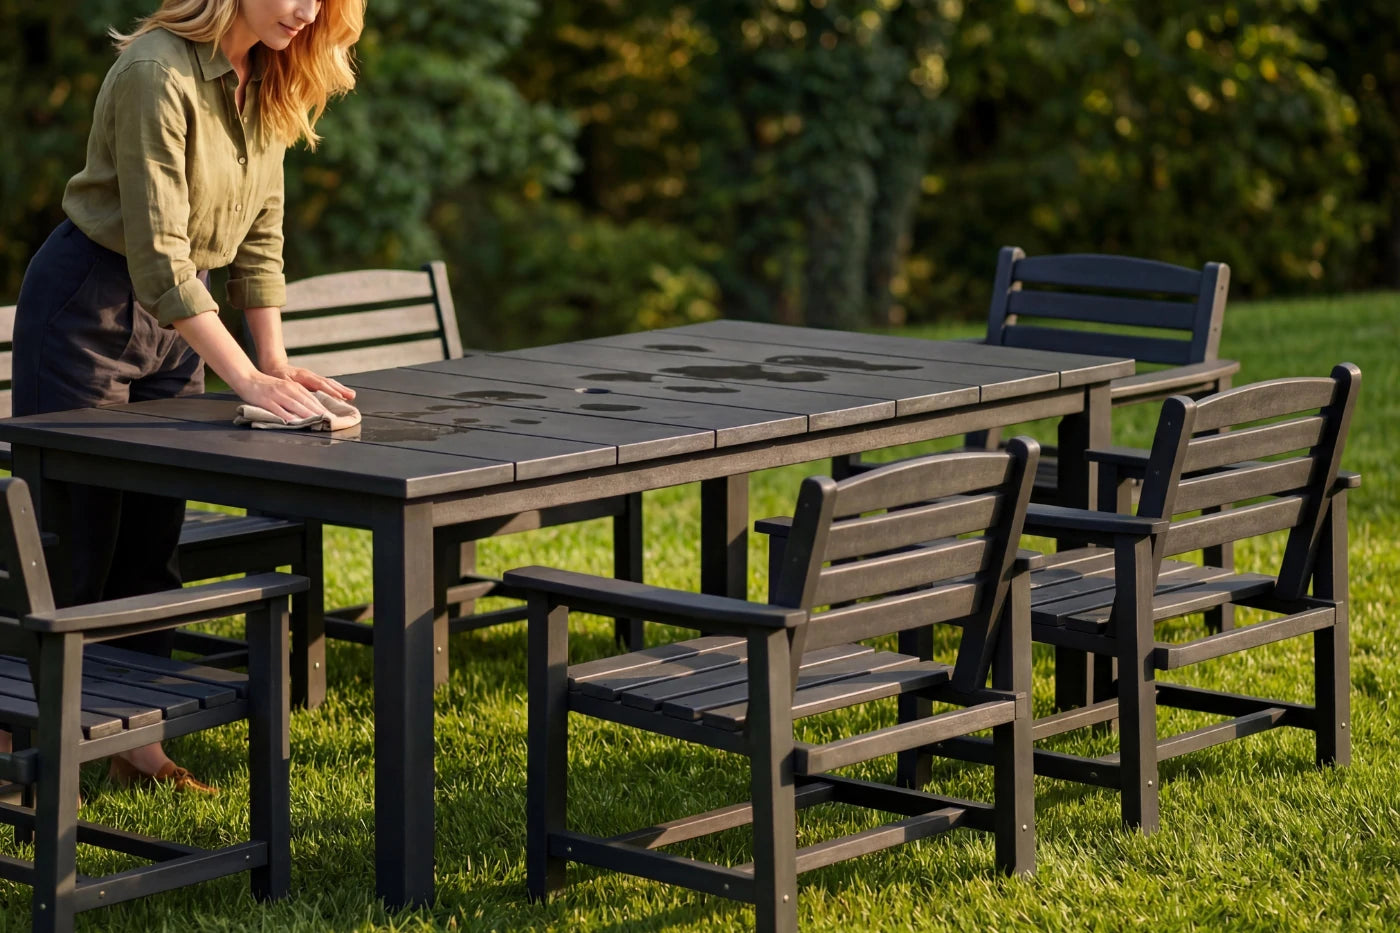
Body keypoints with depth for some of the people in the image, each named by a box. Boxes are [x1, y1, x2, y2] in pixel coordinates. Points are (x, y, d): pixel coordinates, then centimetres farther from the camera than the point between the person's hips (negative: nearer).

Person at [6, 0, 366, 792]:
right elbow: (158, 257, -28)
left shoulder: (266, 82, 0)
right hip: (86, 306, -7)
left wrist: (276, 359, -1)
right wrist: (246, 378, -30)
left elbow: (259, 234, 7)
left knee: (154, 537, 9)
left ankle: (140, 746, 16)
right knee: (80, 535, -4)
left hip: (176, 317, 8)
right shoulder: (158, 73, -26)